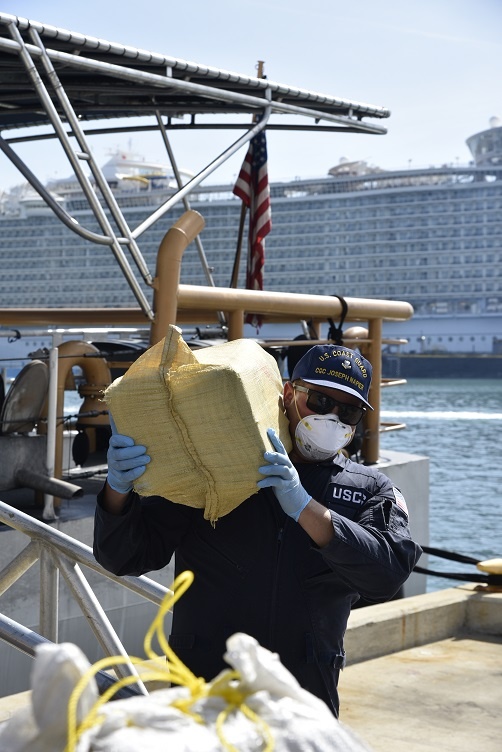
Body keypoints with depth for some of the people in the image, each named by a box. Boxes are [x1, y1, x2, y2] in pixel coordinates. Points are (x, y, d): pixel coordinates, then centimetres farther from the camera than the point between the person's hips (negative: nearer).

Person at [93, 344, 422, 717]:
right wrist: (119, 488, -22)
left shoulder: (370, 490, 6)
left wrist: (303, 507, -25)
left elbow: (388, 574, -14)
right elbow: (126, 556, -1)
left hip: (305, 703, 1)